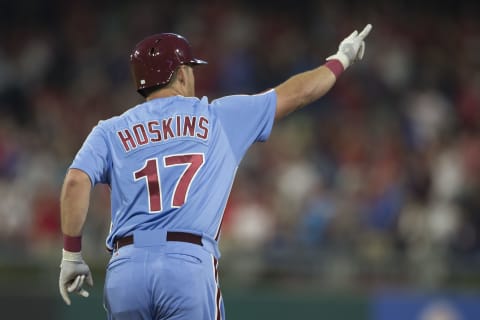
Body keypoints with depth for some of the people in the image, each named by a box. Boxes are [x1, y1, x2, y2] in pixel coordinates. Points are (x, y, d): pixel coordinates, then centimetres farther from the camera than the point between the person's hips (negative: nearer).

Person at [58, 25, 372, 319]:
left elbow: (76, 182, -2)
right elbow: (296, 93, 22)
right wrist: (340, 60, 38)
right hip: (191, 265, -2)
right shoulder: (218, 117, 14)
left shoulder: (110, 132, 15)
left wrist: (71, 256, 3)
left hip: (125, 266, 2)